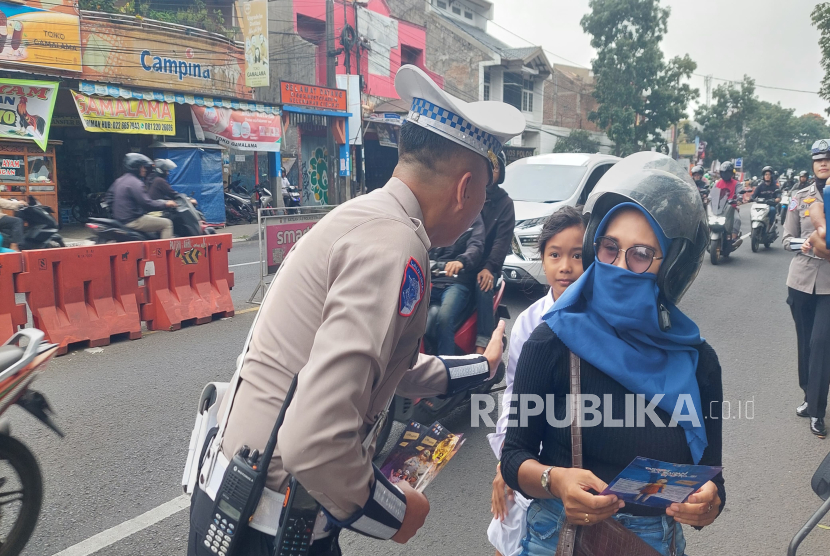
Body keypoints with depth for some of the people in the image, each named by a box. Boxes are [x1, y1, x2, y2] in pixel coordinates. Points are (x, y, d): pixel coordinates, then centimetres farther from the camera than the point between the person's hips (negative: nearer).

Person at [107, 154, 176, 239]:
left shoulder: (120, 180, 13)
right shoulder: (135, 183, -17)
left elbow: (109, 196, 22)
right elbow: (146, 203, -23)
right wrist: (165, 204, -12)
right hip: (133, 221, -10)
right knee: (167, 223, -8)